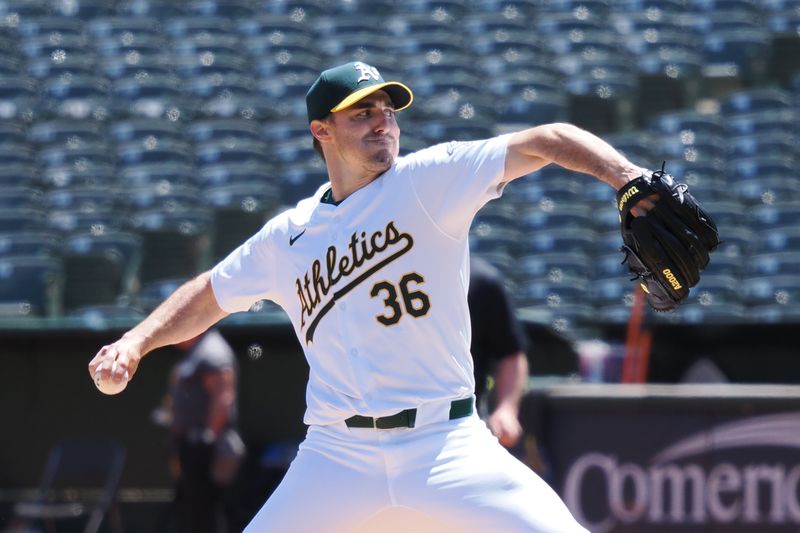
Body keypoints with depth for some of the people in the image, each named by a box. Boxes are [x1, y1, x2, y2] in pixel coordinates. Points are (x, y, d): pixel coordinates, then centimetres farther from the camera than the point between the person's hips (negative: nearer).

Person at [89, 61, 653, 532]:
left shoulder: (429, 181, -1)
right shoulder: (287, 238, 11)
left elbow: (545, 142, -12)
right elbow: (207, 297, 25)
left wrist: (628, 178, -29)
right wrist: (135, 343, 9)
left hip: (447, 444, -2)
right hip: (337, 457, 2)